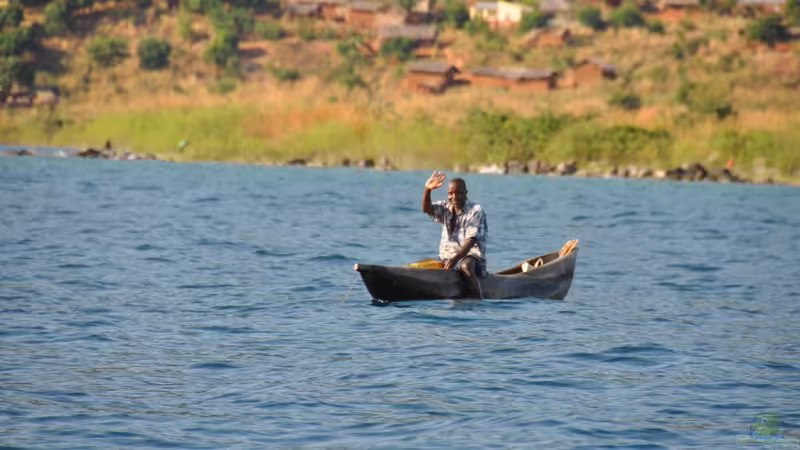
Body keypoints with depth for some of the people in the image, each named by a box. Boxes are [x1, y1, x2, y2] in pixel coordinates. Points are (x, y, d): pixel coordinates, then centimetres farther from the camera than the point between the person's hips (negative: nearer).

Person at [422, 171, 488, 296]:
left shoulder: (476, 211, -7)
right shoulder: (445, 208, 10)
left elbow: (471, 240, -17)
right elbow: (427, 209, -12)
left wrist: (456, 258, -32)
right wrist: (427, 190, -32)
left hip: (470, 256, -6)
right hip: (446, 256, 6)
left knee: (466, 266, -39)